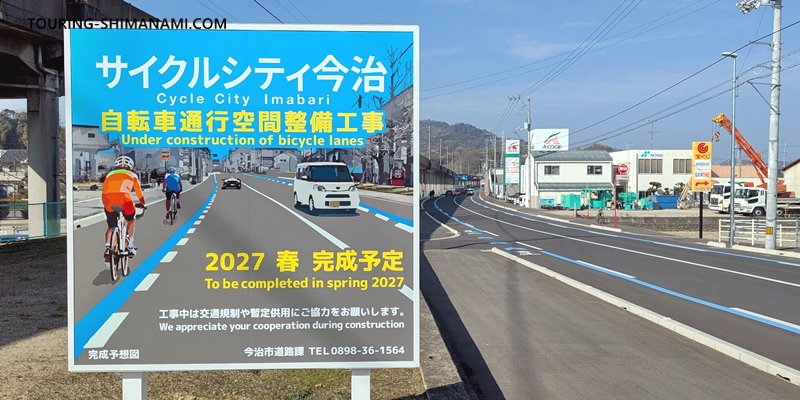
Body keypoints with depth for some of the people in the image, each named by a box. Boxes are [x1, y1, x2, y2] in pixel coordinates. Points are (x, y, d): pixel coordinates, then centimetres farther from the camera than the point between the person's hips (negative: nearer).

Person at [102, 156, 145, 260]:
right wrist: (142, 203, 48)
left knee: (111, 226, 20)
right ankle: (130, 245, 14)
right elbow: (139, 193, 31)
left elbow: (104, 192, 28)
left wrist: (106, 205, 43)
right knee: (131, 221, 26)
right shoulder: (132, 175, 27)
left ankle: (107, 248, 0)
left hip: (108, 199, 2)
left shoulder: (110, 174, 32)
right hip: (124, 197, -2)